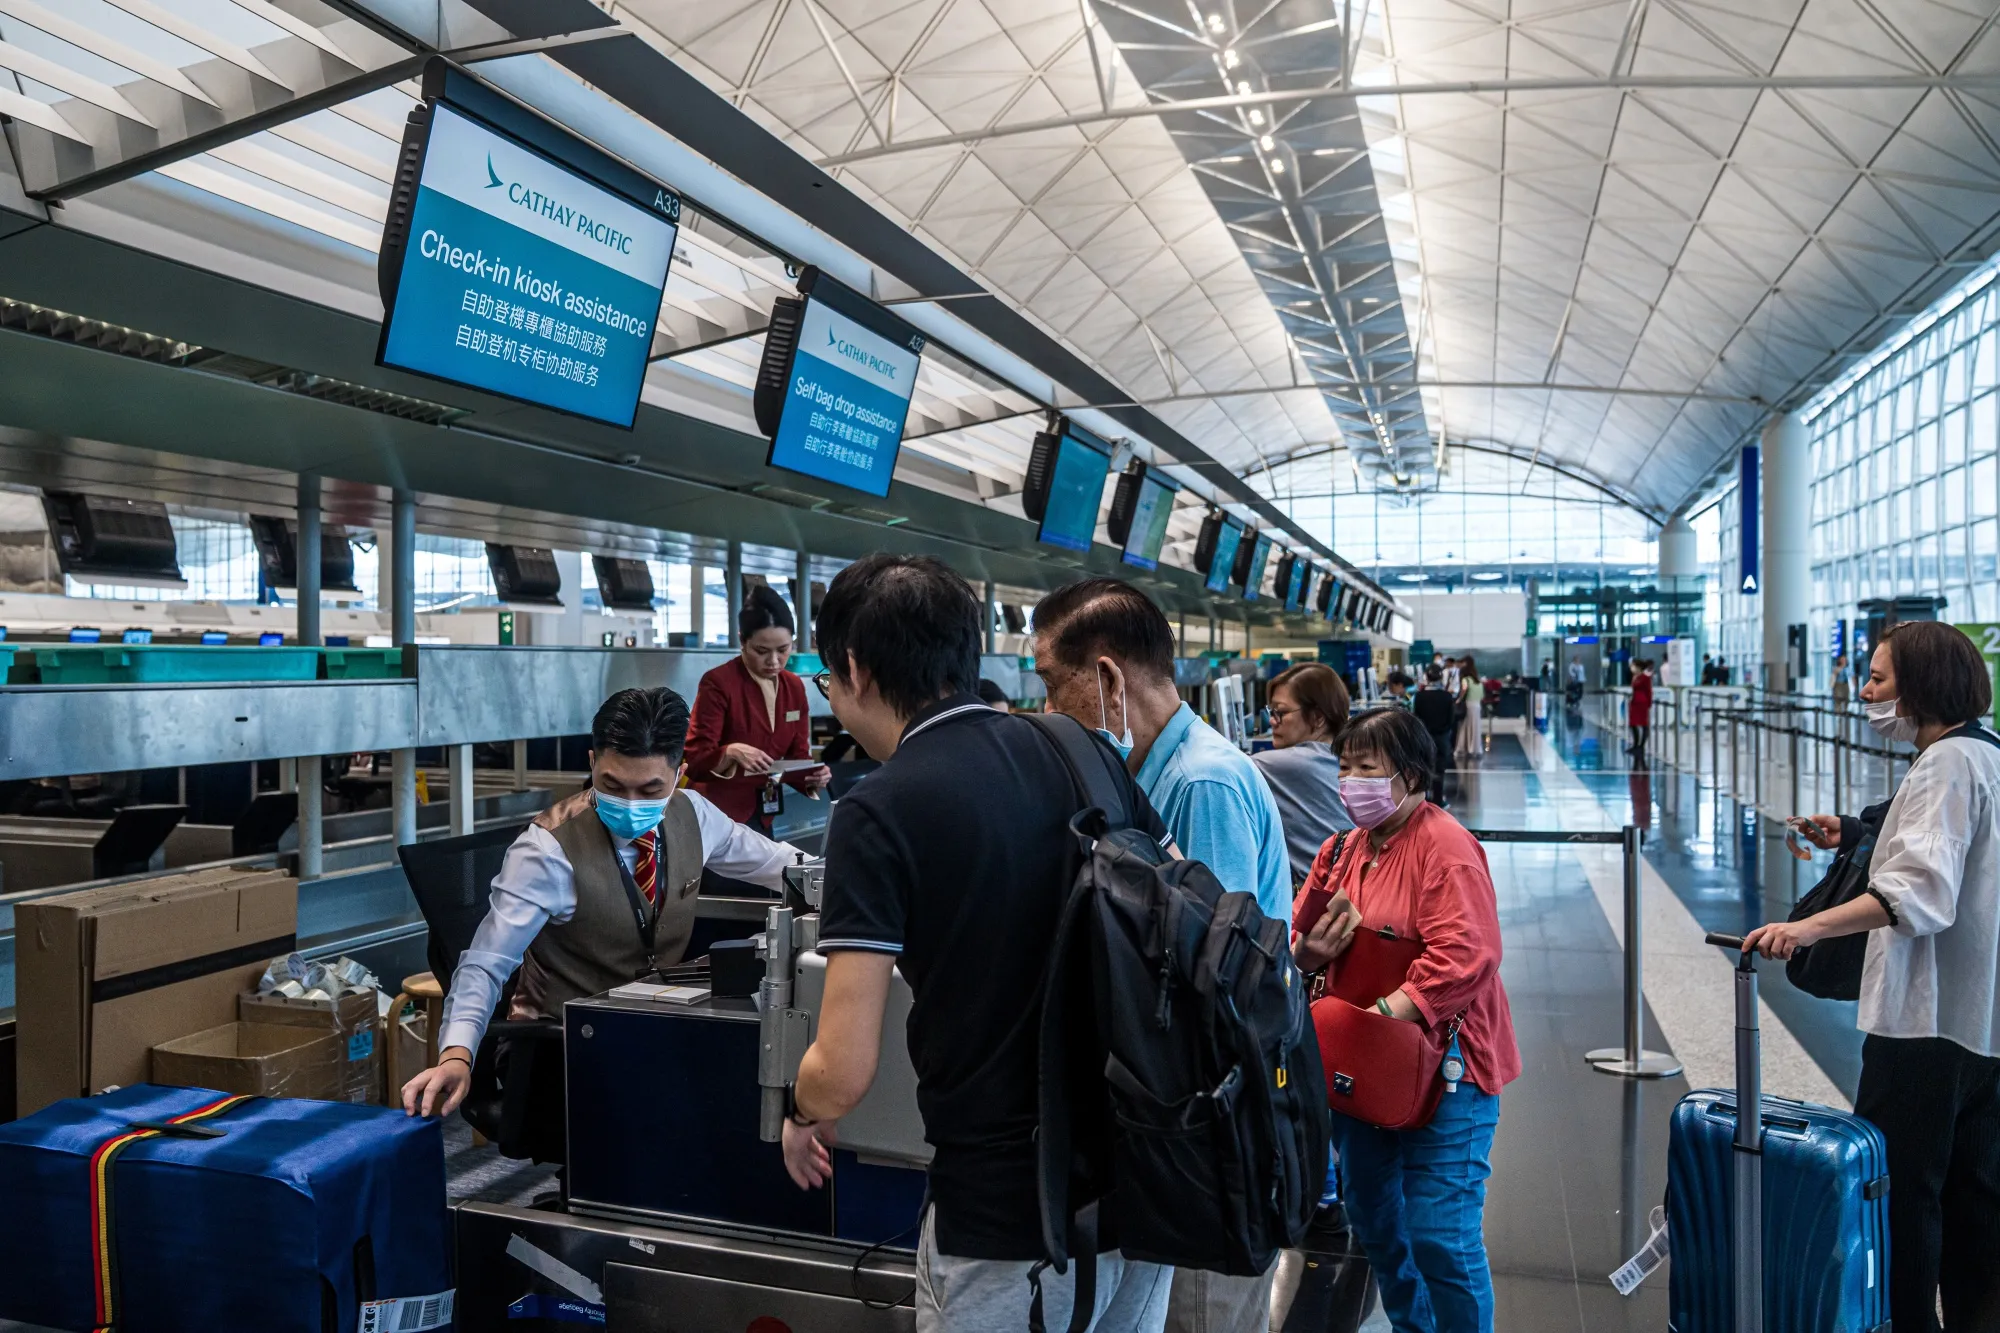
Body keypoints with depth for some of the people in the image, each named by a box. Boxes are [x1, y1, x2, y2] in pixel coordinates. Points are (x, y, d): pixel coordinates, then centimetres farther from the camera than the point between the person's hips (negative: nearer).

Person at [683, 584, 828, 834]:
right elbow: (695, 761, -17)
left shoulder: (795, 687, 4)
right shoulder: (717, 683, -14)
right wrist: (731, 753, -35)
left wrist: (812, 776, -13)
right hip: (718, 816, -6)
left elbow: (797, 755, 8)